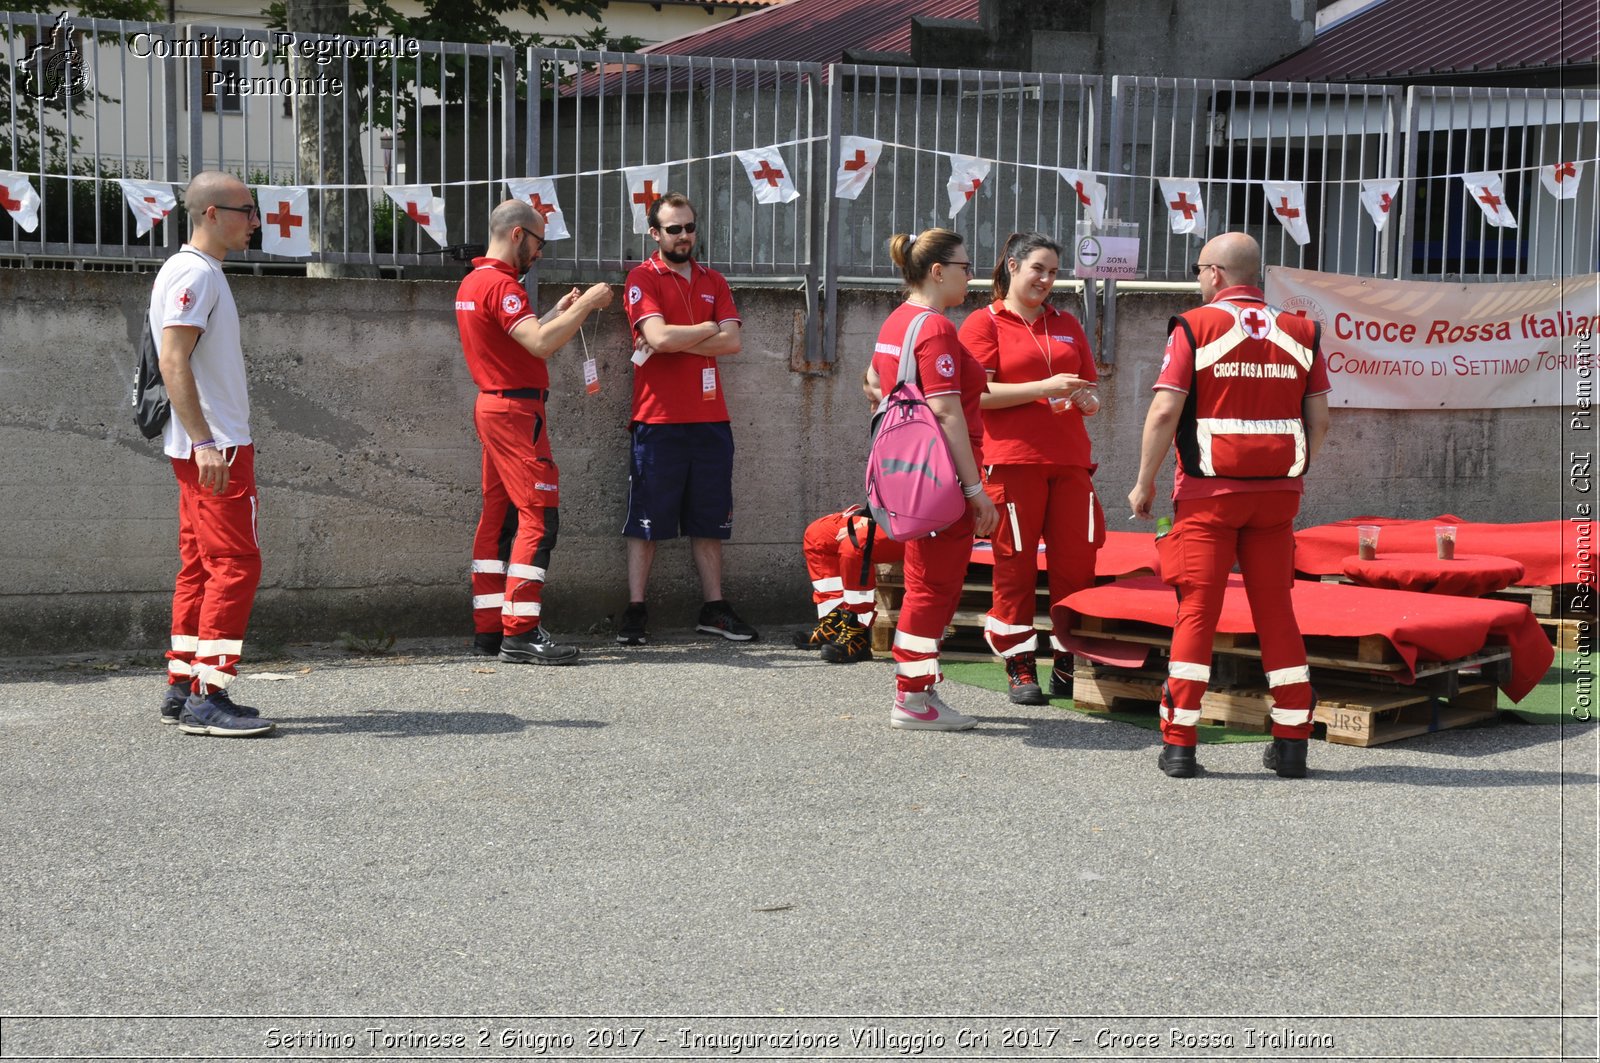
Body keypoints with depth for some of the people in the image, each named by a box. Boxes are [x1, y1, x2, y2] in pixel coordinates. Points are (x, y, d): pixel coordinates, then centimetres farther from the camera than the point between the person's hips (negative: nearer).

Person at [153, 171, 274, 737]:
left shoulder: (203, 274, 19)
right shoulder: (193, 273, -12)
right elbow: (173, 363, -20)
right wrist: (204, 442, -26)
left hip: (210, 445, 10)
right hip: (214, 446, -10)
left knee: (201, 565, 11)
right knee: (235, 563, -11)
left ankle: (182, 689, 15)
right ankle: (208, 697, -11)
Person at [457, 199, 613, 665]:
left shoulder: (472, 282, 16)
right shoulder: (500, 284, -16)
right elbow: (541, 344, -25)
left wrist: (559, 312, 17)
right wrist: (586, 305, -15)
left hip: (493, 405, 11)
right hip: (516, 411, -11)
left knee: (500, 514, 10)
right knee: (539, 514, -11)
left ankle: (488, 627, 11)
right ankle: (520, 631, -15)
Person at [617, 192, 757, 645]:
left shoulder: (713, 281, 14)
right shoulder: (643, 278, -2)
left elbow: (732, 343, 0)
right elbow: (659, 336, -17)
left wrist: (676, 341, -9)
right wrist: (708, 328, -2)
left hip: (710, 419, 5)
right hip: (659, 420, -5)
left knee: (709, 519, 10)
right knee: (647, 521, 0)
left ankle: (714, 608, 17)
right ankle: (635, 611, 5)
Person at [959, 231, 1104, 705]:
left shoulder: (1067, 325, 20)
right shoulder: (984, 323, 4)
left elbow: (1090, 392, 27)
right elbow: (978, 395, -7)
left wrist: (1087, 399, 3)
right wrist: (1044, 388, -13)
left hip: (1069, 460, 5)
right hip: (1012, 459, -5)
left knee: (1077, 560, 0)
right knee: (1015, 564, -2)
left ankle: (1068, 664, 11)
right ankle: (1020, 669, 6)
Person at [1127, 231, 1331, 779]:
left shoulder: (1194, 328, -5)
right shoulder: (1300, 333, 7)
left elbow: (1164, 412, -11)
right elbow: (1319, 421, 6)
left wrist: (1144, 483, -2)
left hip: (1209, 492, -3)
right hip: (1277, 493, 3)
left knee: (1196, 611, 1)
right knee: (1276, 611, 11)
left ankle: (1179, 742, 1)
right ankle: (1291, 742, 14)